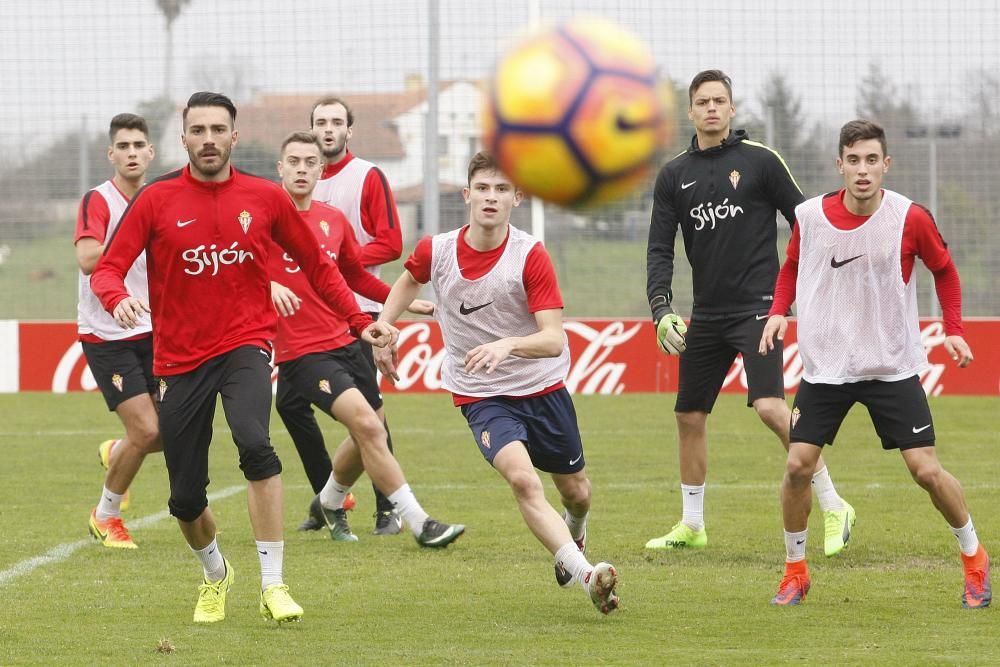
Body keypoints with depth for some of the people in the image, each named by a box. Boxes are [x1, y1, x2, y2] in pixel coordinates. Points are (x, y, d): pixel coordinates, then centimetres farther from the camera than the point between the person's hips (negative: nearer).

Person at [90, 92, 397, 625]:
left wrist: (360, 322, 7)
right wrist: (117, 298, -27)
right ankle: (215, 574, 38)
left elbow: (316, 265, 13)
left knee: (253, 442, -31)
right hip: (179, 358, 1)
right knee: (185, 499, 4)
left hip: (245, 345, -1)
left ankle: (272, 585, -24)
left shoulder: (266, 197, 2)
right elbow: (107, 267, -5)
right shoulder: (156, 200, -2)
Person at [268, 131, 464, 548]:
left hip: (345, 340, 8)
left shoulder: (334, 220, 12)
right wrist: (266, 284, -35)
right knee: (366, 424, -20)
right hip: (302, 353, -8)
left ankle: (329, 503, 44)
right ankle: (420, 524, -17)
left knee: (370, 432, 17)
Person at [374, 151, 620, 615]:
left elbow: (554, 340, -25)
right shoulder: (435, 251, -10)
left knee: (575, 490, 17)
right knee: (523, 478, -28)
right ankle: (586, 576, -34)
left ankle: (574, 533, 55)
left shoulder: (531, 256, -19)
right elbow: (410, 280, 18)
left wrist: (507, 345, -43)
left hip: (543, 388, 0)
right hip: (482, 397, 0)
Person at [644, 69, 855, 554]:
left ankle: (834, 509, -14)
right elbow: (660, 249, 7)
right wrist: (661, 309, -7)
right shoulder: (674, 176, 9)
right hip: (707, 313, 5)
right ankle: (691, 526, 25)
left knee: (770, 406, -21)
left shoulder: (760, 160, -2)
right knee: (689, 416, 9)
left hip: (757, 305, -5)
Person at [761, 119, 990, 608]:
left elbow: (944, 270, 7)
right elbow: (792, 267, 14)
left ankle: (974, 559, 15)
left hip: (892, 366, -2)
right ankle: (794, 571, 13)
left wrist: (953, 329, -3)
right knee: (798, 465, -6)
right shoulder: (810, 216, -6)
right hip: (824, 365, 2)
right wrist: (778, 311, -3)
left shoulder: (910, 219, -11)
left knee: (926, 470, -6)